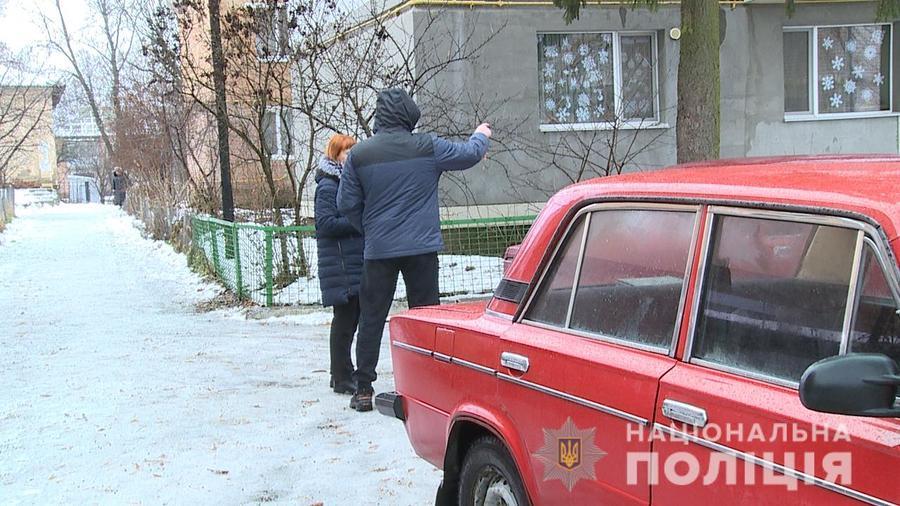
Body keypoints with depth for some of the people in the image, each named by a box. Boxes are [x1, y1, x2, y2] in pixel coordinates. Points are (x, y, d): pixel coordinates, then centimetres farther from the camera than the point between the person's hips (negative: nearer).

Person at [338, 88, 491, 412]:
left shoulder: (360, 154, -2)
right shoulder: (427, 147, -5)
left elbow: (347, 203, 3)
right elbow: (469, 155, 9)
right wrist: (481, 136, 31)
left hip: (378, 251, 1)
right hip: (421, 249, -1)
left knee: (371, 319, 9)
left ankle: (363, 390, 11)